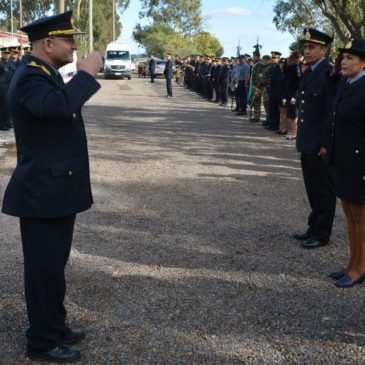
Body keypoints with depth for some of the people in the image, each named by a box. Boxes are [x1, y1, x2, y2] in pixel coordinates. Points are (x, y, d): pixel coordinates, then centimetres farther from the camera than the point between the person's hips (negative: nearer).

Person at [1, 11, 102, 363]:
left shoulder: (45, 74, 14)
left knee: (54, 264, 19)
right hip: (42, 192, -10)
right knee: (44, 268, 1)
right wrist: (86, 74, -29)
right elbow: (59, 105, -39)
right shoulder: (29, 76, -18)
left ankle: (55, 327, 33)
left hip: (57, 189, 10)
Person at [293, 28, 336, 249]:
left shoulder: (329, 73, -15)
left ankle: (322, 234, 14)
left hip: (319, 144, -9)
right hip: (306, 142, 9)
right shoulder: (309, 73, 13)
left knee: (323, 190, 4)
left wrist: (325, 143, -21)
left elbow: (331, 112, -20)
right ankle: (315, 227, 30)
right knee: (313, 189, 18)